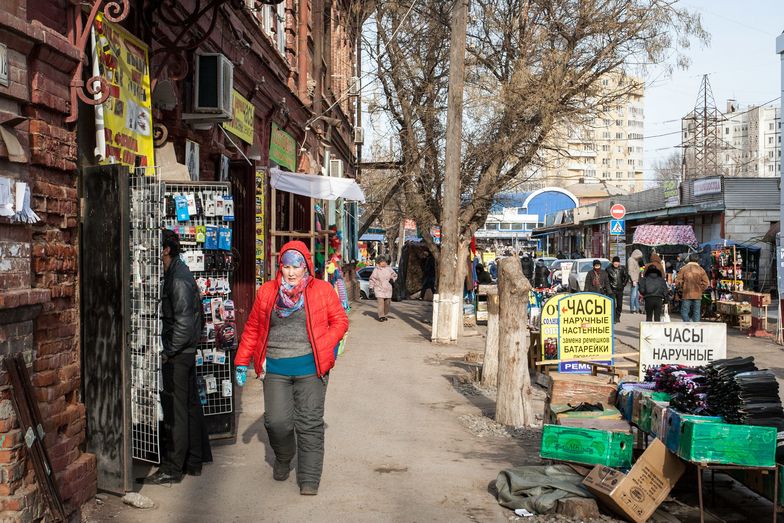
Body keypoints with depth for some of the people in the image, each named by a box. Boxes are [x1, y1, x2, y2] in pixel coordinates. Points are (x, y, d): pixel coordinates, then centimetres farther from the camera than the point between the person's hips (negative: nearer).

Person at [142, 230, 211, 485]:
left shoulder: (178, 279, -17)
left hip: (176, 356, -10)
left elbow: (184, 324, -22)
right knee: (190, 406, 14)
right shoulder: (178, 273, 13)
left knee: (175, 411, -3)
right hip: (186, 352, 10)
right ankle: (193, 462, 24)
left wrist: (167, 352, -16)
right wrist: (170, 350, 14)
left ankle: (172, 469, 4)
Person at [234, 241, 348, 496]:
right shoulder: (266, 292, 8)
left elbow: (340, 321, 7)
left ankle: (309, 480, 9)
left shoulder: (323, 290, 2)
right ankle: (283, 459, 28)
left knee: (309, 423, -1)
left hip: (310, 368, -1)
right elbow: (252, 329, 14)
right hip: (275, 369, 2)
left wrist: (325, 347, -7)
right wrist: (242, 362, 12)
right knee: (276, 421, -4)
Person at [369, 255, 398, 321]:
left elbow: (395, 275, 17)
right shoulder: (376, 270, -3)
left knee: (387, 303, 7)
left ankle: (384, 315, 23)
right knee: (381, 302, -14)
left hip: (388, 289, 4)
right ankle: (381, 316, -13)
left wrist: (392, 279, -3)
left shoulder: (389, 269, 5)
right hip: (379, 289, -4)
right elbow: (372, 279, 3)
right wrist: (371, 287, -2)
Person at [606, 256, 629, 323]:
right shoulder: (608, 269, -6)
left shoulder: (622, 268, 1)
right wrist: (608, 288, -3)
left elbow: (626, 277, 16)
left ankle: (618, 317, 22)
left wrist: (623, 284, 8)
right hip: (612, 290, -3)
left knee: (620, 304, 8)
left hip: (620, 290, 3)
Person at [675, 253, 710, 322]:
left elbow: (678, 281, -4)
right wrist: (701, 290, 11)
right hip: (698, 295, 2)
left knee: (684, 311, 1)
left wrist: (681, 289, 10)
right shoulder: (701, 270, 2)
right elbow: (706, 282, -1)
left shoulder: (684, 268, -2)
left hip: (686, 294, -2)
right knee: (696, 312, 8)